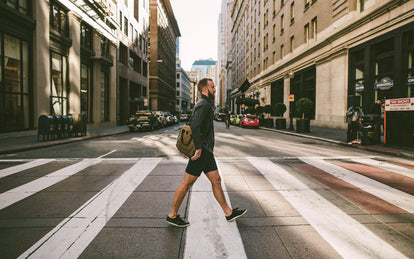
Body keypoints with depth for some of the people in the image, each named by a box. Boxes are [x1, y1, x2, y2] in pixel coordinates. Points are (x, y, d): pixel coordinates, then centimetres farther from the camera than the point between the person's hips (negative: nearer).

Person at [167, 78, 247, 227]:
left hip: (206, 151, 10)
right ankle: (172, 215, 14)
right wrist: (198, 148, -23)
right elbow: (195, 126, -27)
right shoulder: (204, 105, -13)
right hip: (202, 151, -10)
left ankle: (229, 213, 23)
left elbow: (192, 125, 23)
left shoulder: (203, 104, 19)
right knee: (187, 183, 0)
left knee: (216, 180, 13)